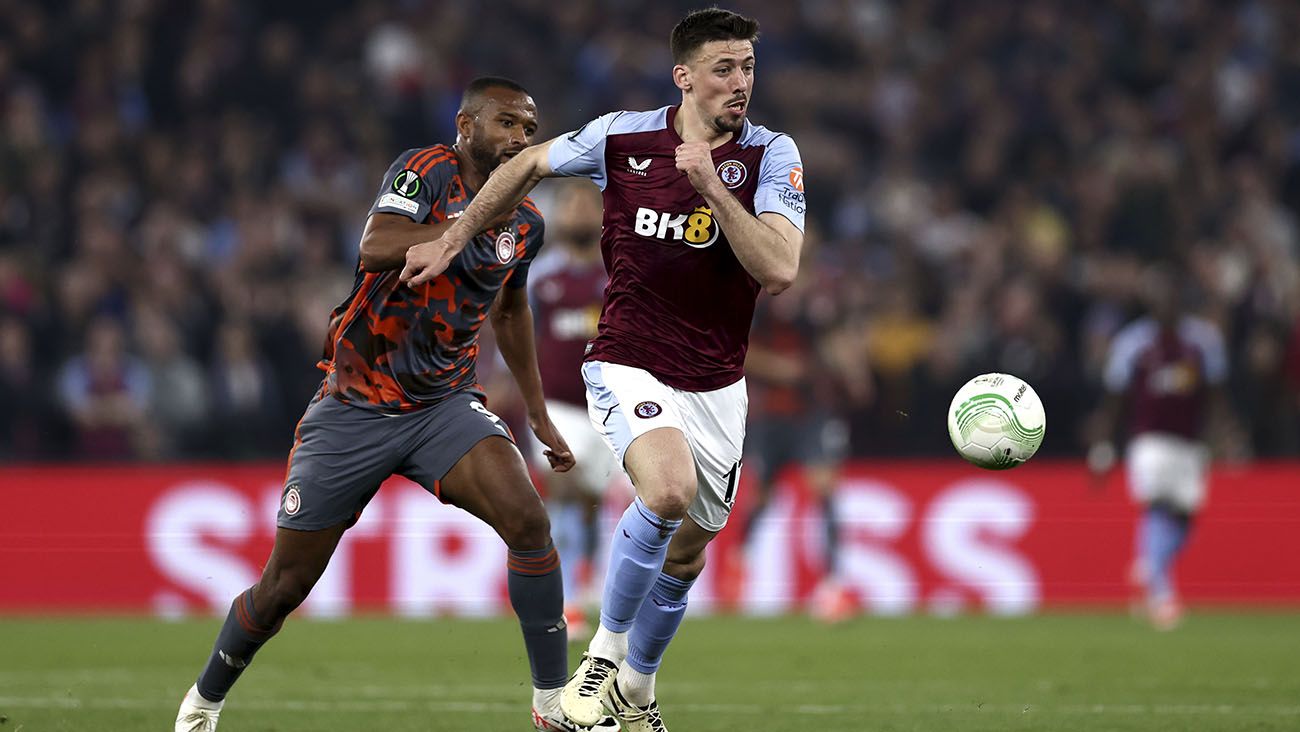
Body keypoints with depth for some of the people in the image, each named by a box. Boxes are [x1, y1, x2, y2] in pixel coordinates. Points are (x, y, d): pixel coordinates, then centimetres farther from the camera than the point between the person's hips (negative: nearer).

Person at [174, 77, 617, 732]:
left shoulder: (523, 223, 5)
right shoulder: (425, 172, -13)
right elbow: (376, 249, -33)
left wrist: (539, 414, 26)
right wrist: (477, 218, -35)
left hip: (444, 403, 4)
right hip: (354, 405, -4)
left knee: (527, 521, -23)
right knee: (284, 587, 3)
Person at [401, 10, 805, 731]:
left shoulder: (773, 155, -8)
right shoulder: (622, 136, -6)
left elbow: (778, 270, -20)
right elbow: (527, 164, 13)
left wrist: (711, 185, -28)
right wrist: (451, 241, 15)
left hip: (716, 386, 3)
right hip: (628, 366, -3)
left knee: (685, 556, 11)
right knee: (669, 491, -31)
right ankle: (603, 651, -11)